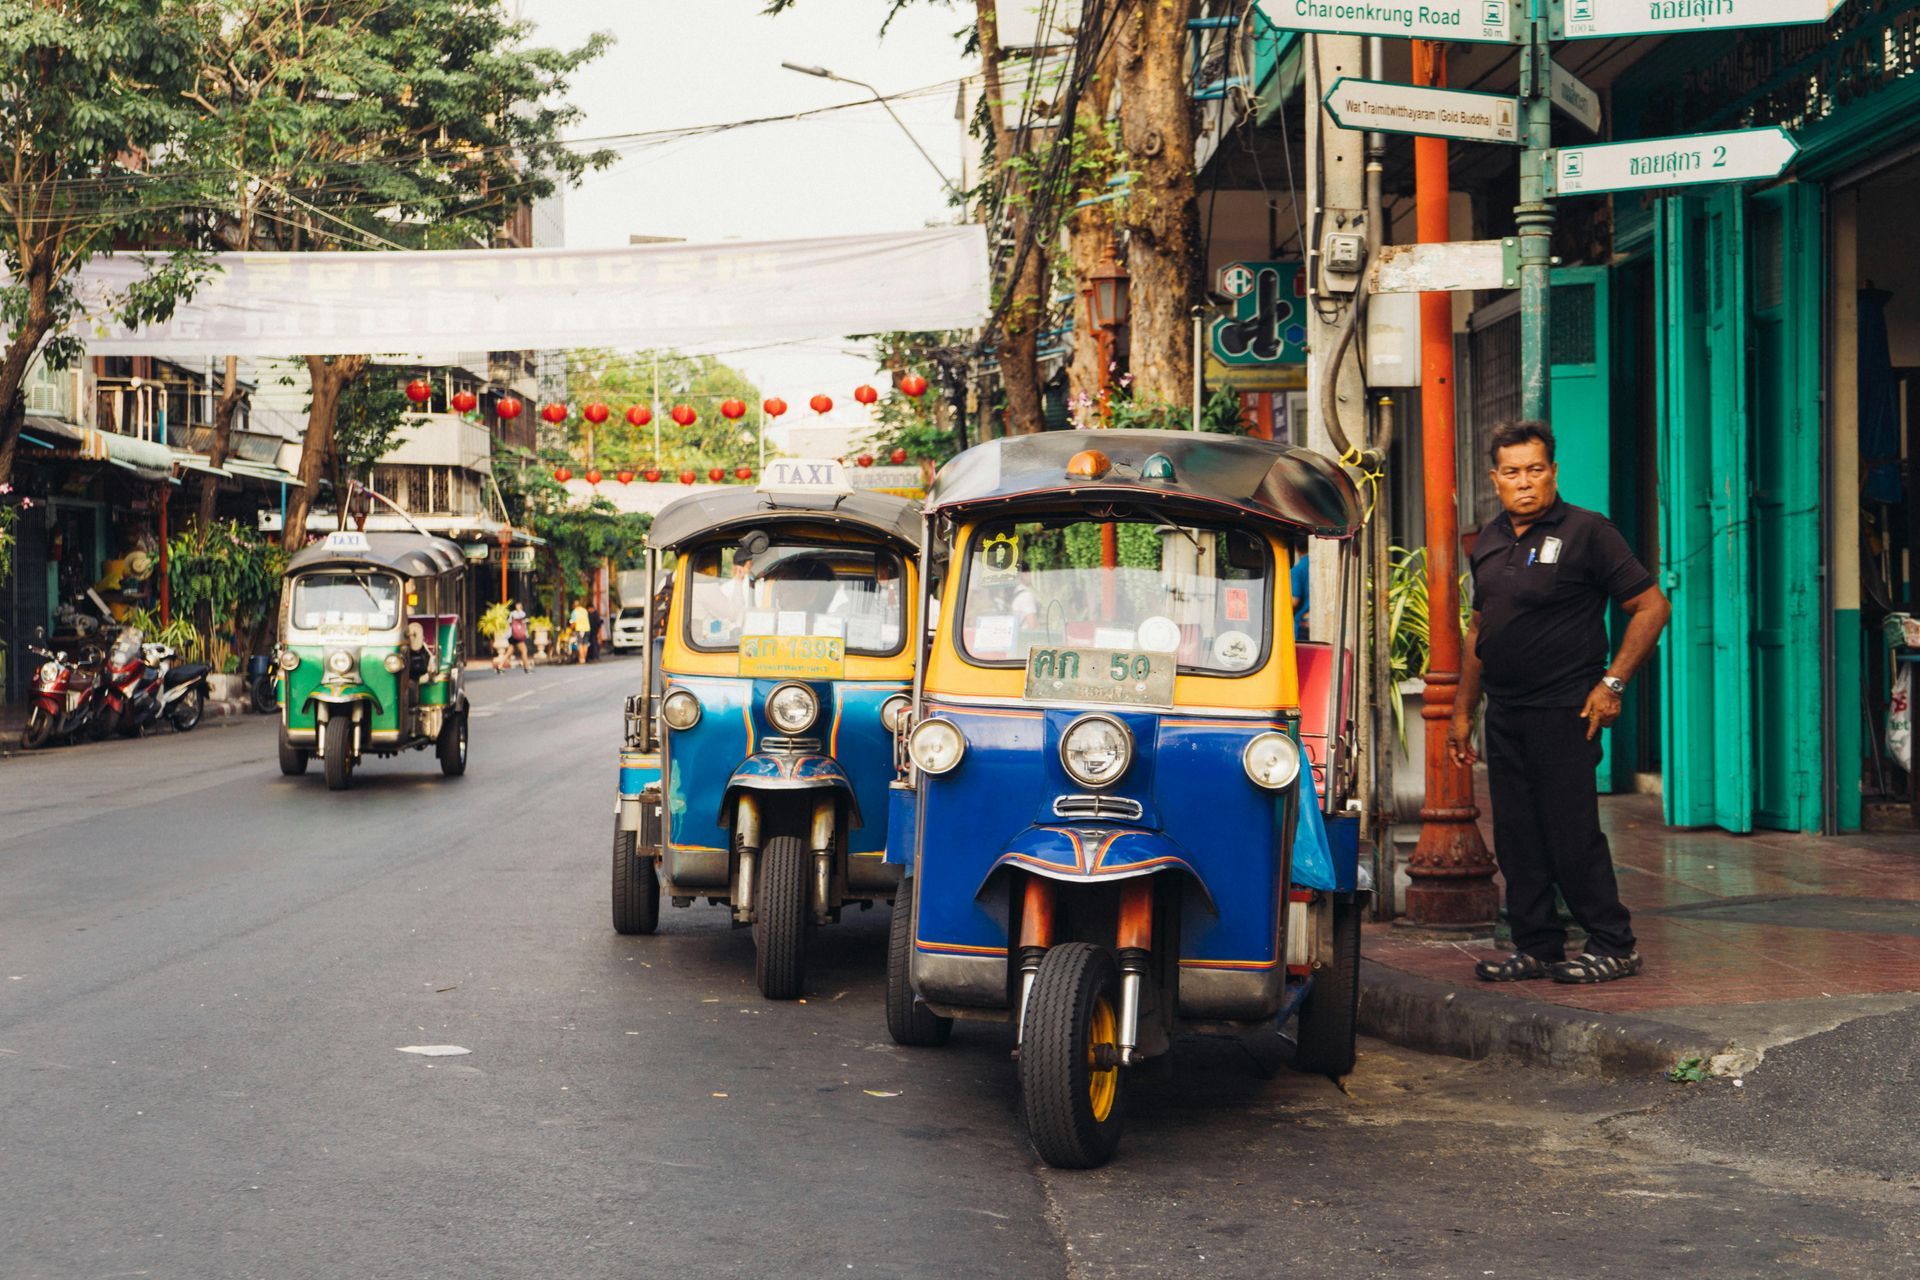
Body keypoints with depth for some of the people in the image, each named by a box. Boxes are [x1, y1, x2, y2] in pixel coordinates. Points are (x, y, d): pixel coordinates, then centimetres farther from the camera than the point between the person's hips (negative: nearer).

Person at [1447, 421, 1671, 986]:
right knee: (1516, 838, 8)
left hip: (1563, 711, -7)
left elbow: (1651, 607, -6)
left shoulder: (1587, 531, -6)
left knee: (1572, 834, -6)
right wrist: (1462, 711, 18)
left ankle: (1613, 946, 5)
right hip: (1504, 715, 7)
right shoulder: (1491, 541, 14)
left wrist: (1612, 684, -12)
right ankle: (1537, 947, 16)